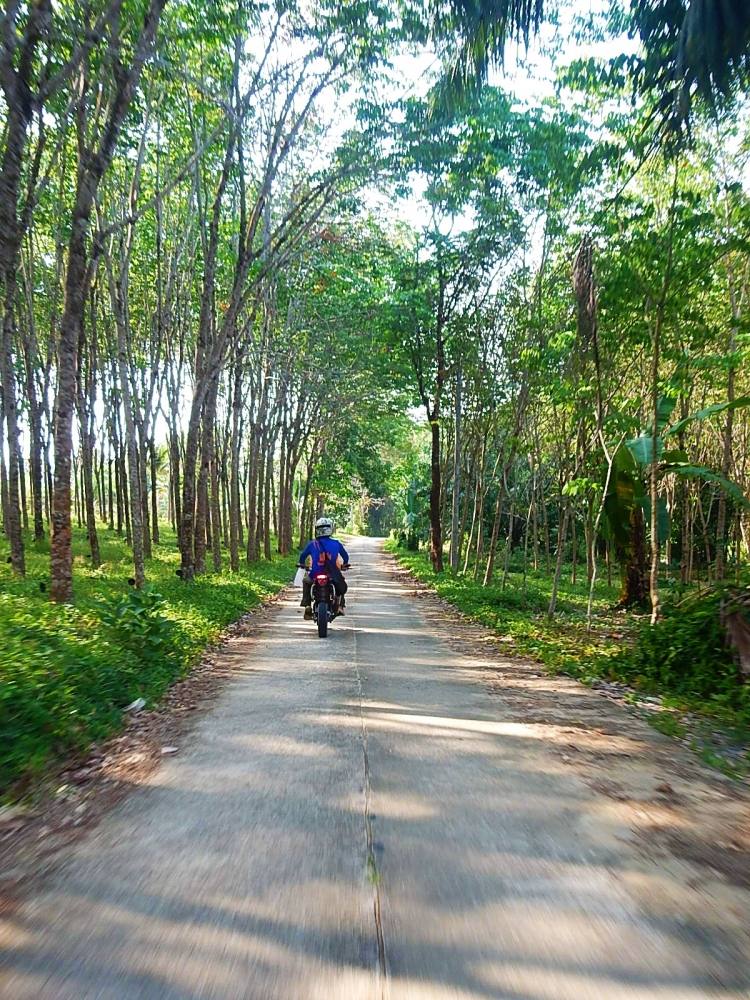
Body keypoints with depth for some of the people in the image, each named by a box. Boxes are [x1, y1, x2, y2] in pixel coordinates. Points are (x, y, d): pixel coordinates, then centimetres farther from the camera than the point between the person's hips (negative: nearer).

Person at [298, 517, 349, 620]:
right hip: (333, 575, 0)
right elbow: (345, 556, 14)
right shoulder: (336, 543, 1)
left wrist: (302, 565, 33)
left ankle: (307, 605, 18)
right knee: (342, 586, 33)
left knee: (306, 582, 32)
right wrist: (344, 564, 36)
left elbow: (303, 555, 11)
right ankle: (340, 605, 18)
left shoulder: (312, 544, -1)